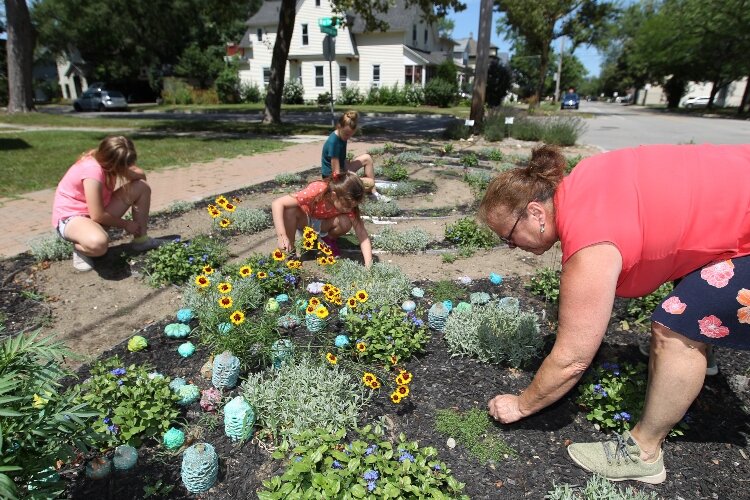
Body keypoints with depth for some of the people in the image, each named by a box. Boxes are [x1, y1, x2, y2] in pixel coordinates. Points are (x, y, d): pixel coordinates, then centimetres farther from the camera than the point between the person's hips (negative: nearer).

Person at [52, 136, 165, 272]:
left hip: (98, 214, 8)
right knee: (98, 243, -44)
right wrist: (125, 224, -14)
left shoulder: (107, 160, -9)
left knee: (143, 187, -6)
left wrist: (127, 171, -22)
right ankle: (80, 248, -3)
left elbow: (141, 175, -1)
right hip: (70, 217, -8)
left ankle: (140, 240, 7)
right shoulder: (93, 170, -32)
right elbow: (97, 216, -30)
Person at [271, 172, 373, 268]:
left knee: (346, 222, -30)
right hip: (304, 219, -2)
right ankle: (290, 252, -17)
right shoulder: (316, 191, -38)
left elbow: (362, 233, -27)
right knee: (289, 211, -35)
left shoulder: (348, 202, -27)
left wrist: (368, 264, -39)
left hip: (323, 224, 2)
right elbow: (277, 204, -40)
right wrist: (282, 236, -48)